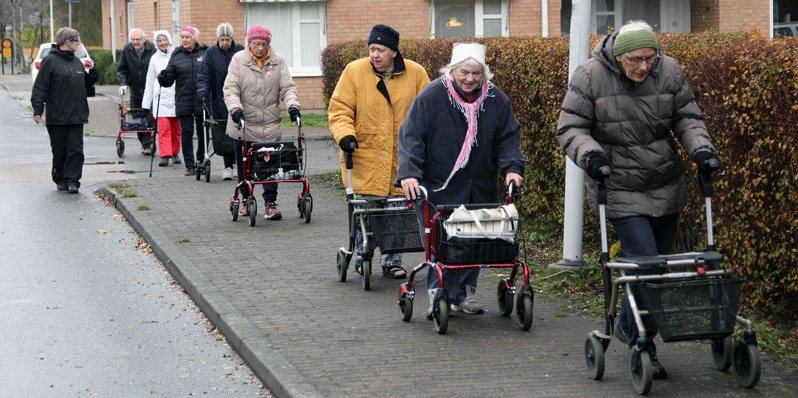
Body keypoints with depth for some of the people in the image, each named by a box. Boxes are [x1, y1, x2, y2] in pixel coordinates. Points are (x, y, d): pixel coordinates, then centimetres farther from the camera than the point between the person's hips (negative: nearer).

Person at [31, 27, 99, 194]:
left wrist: (92, 71, 8)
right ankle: (60, 180, 18)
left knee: (76, 149, -5)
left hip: (77, 117, 5)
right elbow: (40, 87, -8)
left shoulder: (77, 62, 14)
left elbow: (86, 84, 25)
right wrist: (37, 110, -14)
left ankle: (72, 181, -5)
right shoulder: (50, 61, -5)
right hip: (57, 117, -5)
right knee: (59, 151, 3)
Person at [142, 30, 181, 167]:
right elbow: (150, 82, 16)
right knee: (163, 128, -11)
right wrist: (146, 104, 15)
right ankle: (165, 155, -14)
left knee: (176, 128, 4)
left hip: (176, 95, 0)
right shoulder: (155, 58, 11)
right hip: (161, 97, 1)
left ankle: (175, 153, 19)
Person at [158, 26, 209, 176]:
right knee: (186, 133, -2)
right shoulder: (176, 55, 6)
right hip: (183, 103, 1)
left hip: (202, 101, 0)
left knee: (202, 133, 6)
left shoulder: (205, 53, 3)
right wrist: (163, 77, -16)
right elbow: (169, 80, 5)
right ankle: (190, 165, 3)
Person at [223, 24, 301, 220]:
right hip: (244, 123, 0)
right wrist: (235, 108, -23)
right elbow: (230, 88, -7)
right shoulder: (239, 60, -1)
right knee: (244, 164, 8)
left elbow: (287, 87, 3)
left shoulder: (278, 61, 4)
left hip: (270, 123, 0)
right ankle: (246, 199, 26)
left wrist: (292, 106, -16)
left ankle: (270, 203, -2)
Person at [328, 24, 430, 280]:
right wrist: (345, 133, -16)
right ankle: (362, 254, 19)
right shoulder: (354, 72, -1)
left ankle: (392, 262, 17)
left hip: (402, 157, 2)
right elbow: (340, 108, 0)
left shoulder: (415, 74, 2)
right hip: (365, 155, -2)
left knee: (398, 210, 4)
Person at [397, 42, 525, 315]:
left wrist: (512, 167, -8)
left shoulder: (495, 99, 3)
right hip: (439, 187, -4)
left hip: (480, 188, 4)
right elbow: (411, 136, -11)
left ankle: (464, 294, 21)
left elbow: (508, 136, 9)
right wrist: (409, 173, -23)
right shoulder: (431, 97, -9)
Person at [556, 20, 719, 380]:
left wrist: (699, 147, -11)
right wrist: (589, 153, -25)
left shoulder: (669, 72, -2)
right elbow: (570, 128, -7)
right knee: (644, 266, -14)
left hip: (665, 188, 5)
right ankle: (642, 348, -1)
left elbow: (686, 117, 8)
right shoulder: (590, 77, -11)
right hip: (620, 191, -5)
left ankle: (628, 327, 35)